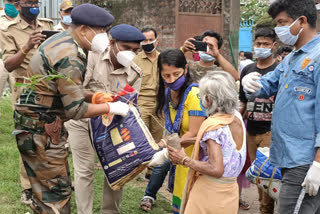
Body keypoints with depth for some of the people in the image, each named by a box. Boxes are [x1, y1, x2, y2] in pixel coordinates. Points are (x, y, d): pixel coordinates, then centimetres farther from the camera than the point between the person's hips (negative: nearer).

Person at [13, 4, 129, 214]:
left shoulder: (62, 40, 9)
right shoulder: (69, 57, -23)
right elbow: (75, 110, -21)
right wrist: (110, 108, -10)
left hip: (42, 124, 10)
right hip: (40, 130, -10)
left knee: (57, 187, 17)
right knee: (55, 194, -3)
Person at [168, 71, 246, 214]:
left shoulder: (213, 125, -20)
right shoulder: (237, 117, 2)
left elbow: (216, 169, -26)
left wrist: (184, 160, -16)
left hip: (210, 192, -7)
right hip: (230, 192, 7)